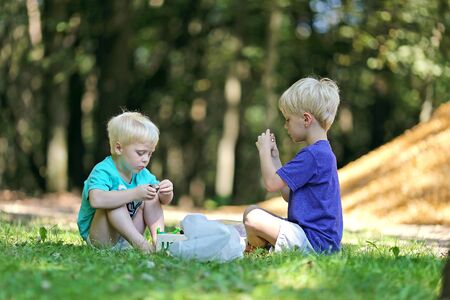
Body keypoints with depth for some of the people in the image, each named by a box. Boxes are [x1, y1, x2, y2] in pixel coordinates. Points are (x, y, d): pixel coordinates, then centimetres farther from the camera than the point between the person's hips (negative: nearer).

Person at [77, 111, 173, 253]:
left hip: (126, 235, 7)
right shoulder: (103, 171, -22)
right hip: (99, 237, -7)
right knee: (115, 200, -30)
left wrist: (167, 193, -16)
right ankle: (139, 242, -37)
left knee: (152, 197, -1)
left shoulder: (142, 174, 4)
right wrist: (135, 194, -46)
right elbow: (96, 200, -43)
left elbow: (164, 201, 11)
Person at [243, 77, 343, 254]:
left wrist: (264, 151, -2)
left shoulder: (312, 155, -18)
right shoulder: (323, 152, 17)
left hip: (314, 241, -11)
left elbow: (272, 184, -17)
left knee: (252, 217, -23)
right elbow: (288, 195, 20)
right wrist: (274, 157, 17)